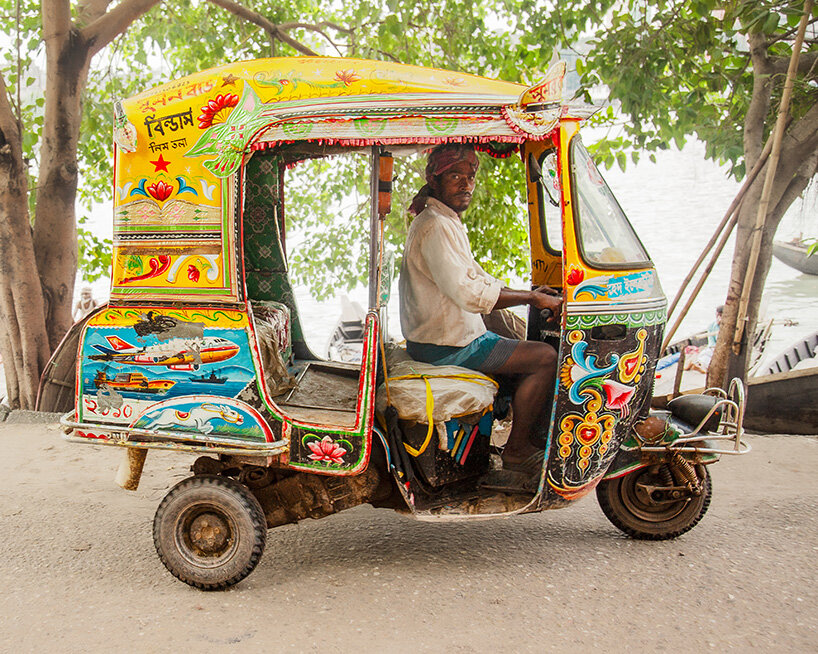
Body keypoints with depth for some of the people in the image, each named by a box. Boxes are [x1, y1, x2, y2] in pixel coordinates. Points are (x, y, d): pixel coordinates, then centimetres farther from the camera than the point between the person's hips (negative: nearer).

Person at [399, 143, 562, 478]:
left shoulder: (449, 223, 17)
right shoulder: (435, 226, -18)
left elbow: (480, 280, 20)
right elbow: (470, 294, -26)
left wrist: (529, 294, 8)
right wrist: (532, 299, -18)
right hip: (446, 346, -11)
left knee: (534, 350, 17)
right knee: (546, 358, -12)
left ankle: (535, 441, 22)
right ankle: (516, 449, 0)